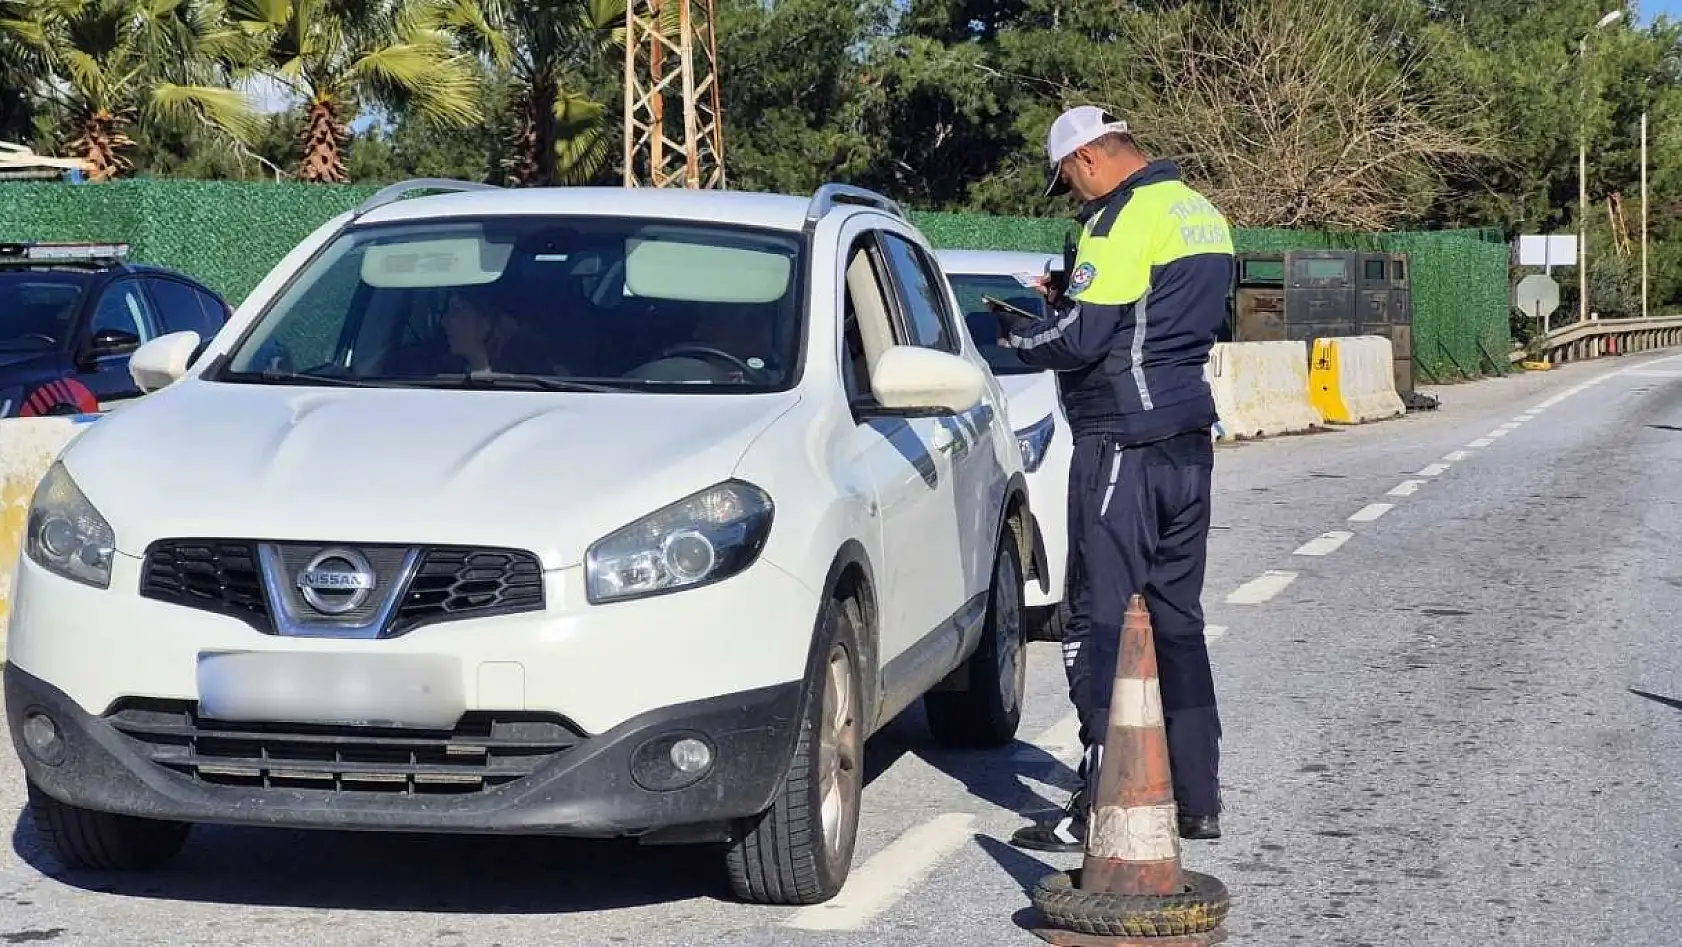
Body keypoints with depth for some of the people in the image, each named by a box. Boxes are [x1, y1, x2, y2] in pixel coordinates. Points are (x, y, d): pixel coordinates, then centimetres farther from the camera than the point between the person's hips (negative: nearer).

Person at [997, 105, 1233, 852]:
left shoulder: (1125, 218, -14)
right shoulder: (1202, 213, 15)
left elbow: (1081, 339, -19)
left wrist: (1015, 334, 0)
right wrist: (1074, 298, 19)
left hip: (1124, 446, -9)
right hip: (1189, 440, 9)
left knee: (1100, 622, -5)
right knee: (1176, 620, 14)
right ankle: (1198, 798, 17)